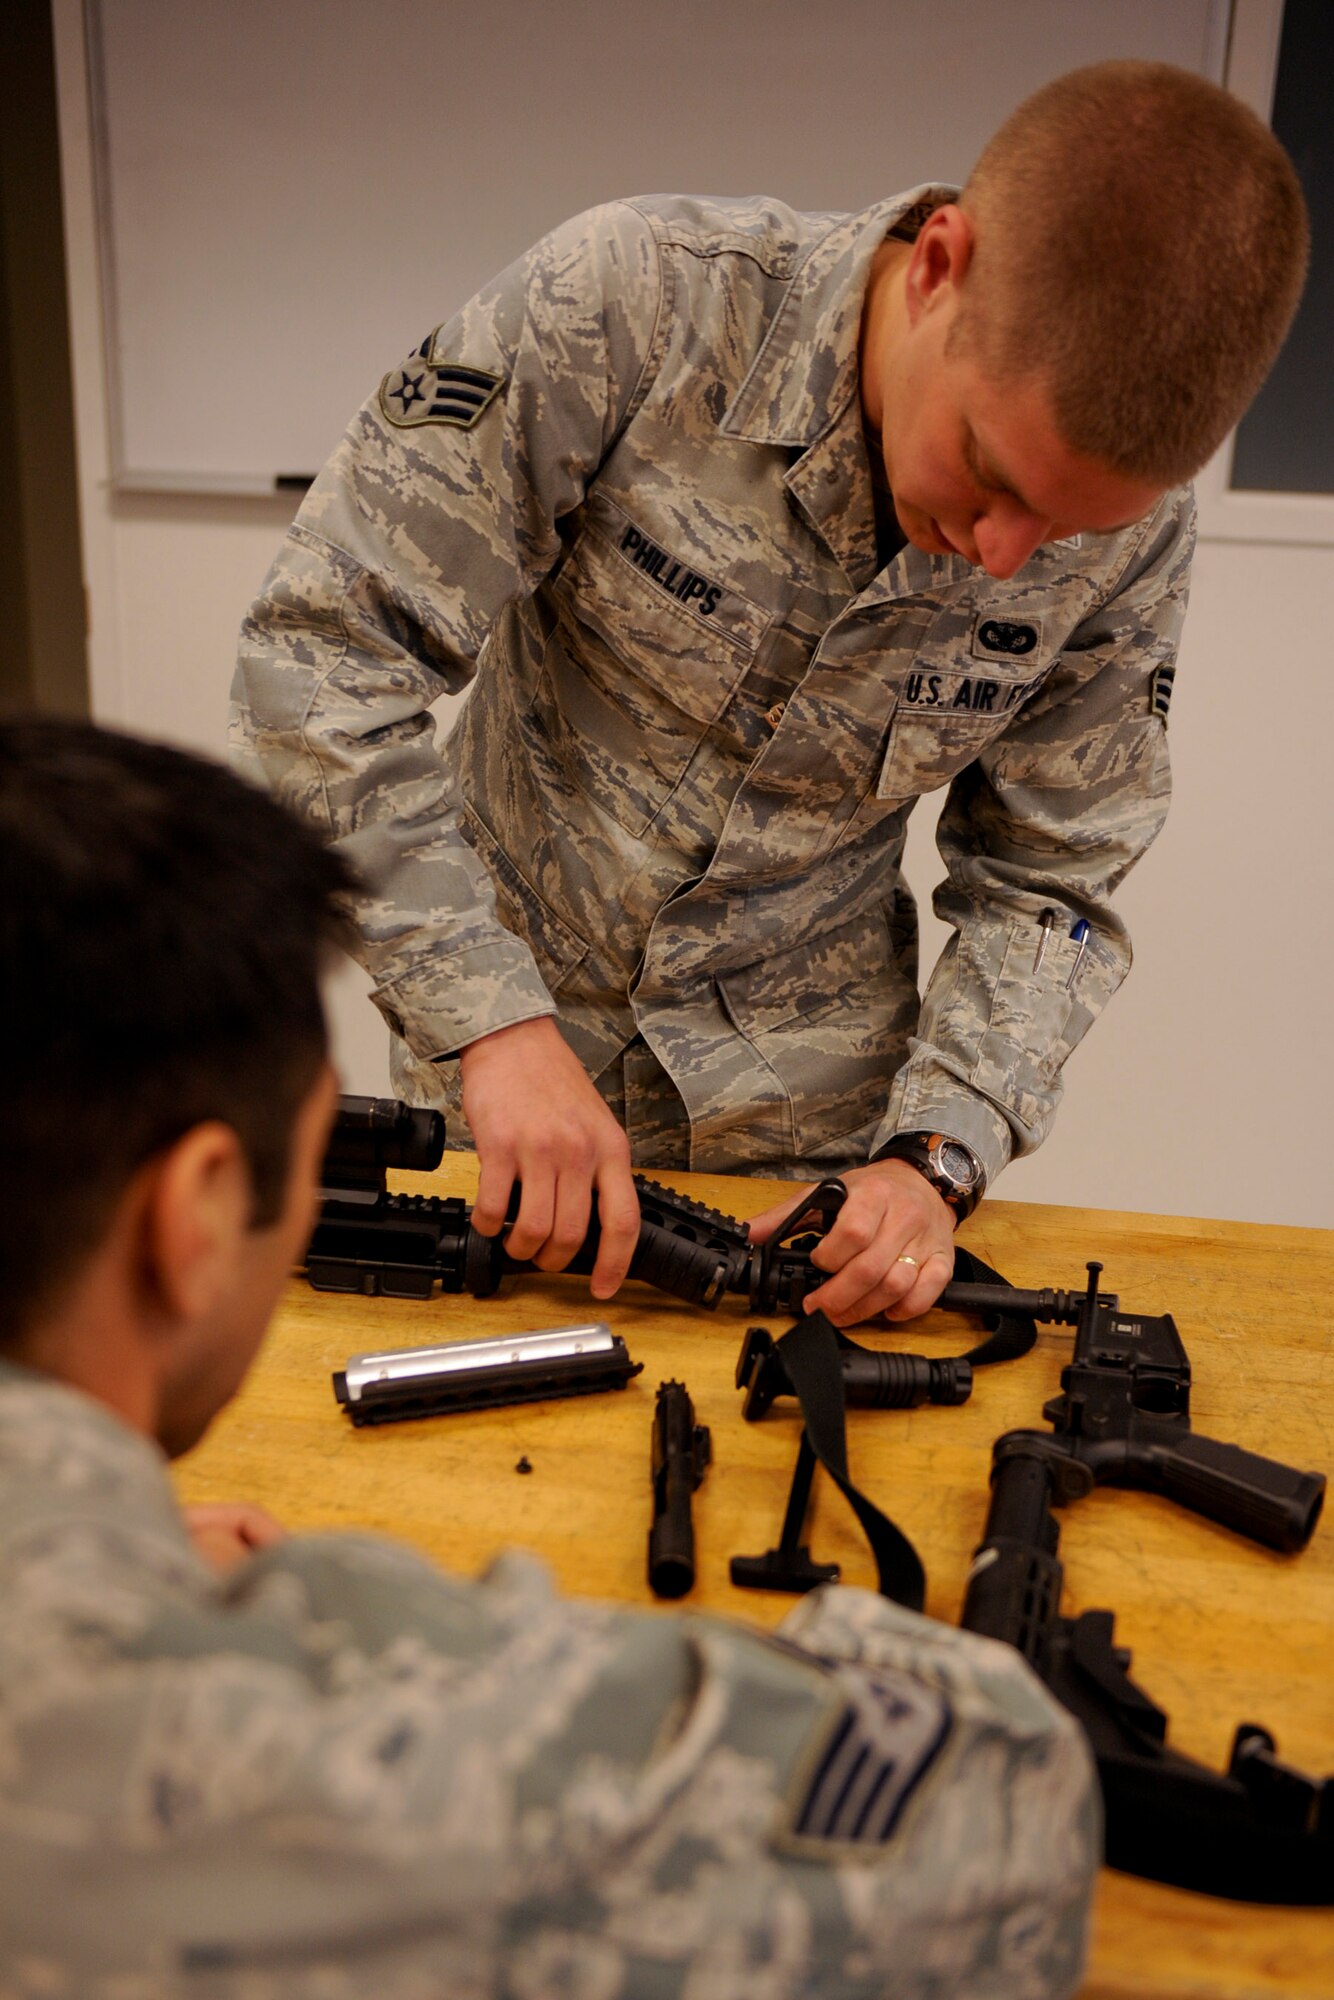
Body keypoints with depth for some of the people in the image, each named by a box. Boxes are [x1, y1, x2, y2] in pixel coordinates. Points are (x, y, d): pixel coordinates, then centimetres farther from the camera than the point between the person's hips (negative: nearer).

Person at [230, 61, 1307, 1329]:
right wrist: (494, 1021, -29)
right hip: (504, 1019, -1)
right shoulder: (628, 304, -26)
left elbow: (1047, 887, -4)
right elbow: (323, 652, -24)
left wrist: (937, 1154, -19)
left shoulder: (1129, 531, -15)